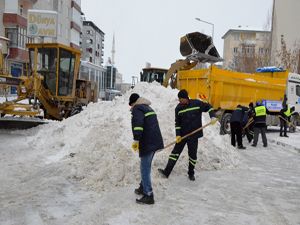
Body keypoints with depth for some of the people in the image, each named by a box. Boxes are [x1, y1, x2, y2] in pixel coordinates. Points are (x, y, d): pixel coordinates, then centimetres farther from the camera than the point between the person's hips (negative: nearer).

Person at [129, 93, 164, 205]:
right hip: (155, 141, 10)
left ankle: (148, 196, -2)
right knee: (146, 166, 21)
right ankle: (143, 188, 32)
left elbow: (137, 123, -26)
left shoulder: (137, 109, -8)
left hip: (147, 143, -10)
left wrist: (136, 139, -28)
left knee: (145, 168, -5)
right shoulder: (148, 108, 21)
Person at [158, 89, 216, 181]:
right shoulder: (178, 108, -2)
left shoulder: (197, 103, -7)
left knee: (192, 154, 8)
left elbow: (208, 107, 7)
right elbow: (177, 122, 0)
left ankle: (191, 173, 26)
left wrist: (212, 117, -6)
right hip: (182, 135, 1)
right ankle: (166, 172, -1)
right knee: (175, 152, -1)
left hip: (194, 135, -1)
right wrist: (178, 135, -8)